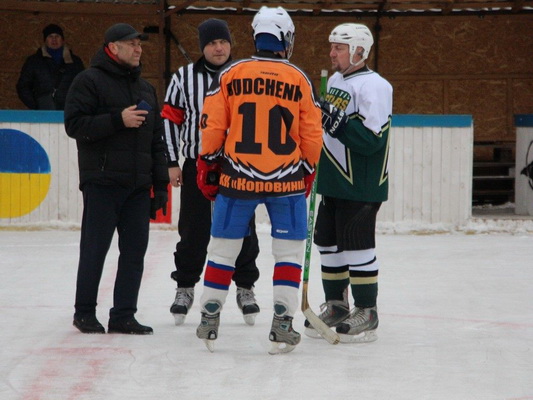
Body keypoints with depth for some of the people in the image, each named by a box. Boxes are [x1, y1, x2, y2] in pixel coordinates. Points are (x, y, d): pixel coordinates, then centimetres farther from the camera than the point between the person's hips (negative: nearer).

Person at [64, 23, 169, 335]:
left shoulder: (145, 88, 18)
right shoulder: (90, 81, -3)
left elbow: (157, 140, 19)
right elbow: (75, 124, -13)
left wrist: (161, 184, 14)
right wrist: (118, 120, -20)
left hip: (138, 185, 6)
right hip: (102, 181, -6)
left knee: (135, 250, 3)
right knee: (95, 248, -1)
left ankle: (124, 315, 8)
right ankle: (85, 312, 11)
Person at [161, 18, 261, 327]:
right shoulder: (184, 78, 2)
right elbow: (170, 119, 4)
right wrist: (172, 162, -1)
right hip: (196, 164, 0)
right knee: (193, 230, 4)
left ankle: (245, 287, 19)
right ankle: (185, 287, 16)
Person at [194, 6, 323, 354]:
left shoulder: (230, 75, -1)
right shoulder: (300, 80, 0)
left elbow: (212, 126, 0)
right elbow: (312, 135, 4)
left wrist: (208, 166, 11)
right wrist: (307, 171, 18)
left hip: (237, 178, 1)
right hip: (286, 180, -1)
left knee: (224, 247, 11)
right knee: (290, 250, 9)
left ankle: (209, 322, 14)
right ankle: (282, 325, 3)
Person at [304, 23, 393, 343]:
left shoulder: (374, 86, -15)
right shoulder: (335, 81, 13)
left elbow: (371, 139, -23)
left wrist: (335, 121, -26)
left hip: (362, 184, -9)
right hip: (334, 182, 9)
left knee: (356, 244, -6)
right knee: (328, 241, 12)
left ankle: (367, 312, 3)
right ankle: (336, 305, 24)